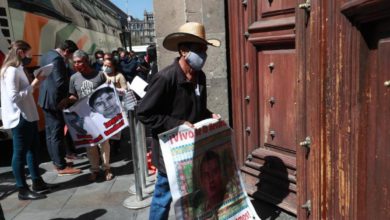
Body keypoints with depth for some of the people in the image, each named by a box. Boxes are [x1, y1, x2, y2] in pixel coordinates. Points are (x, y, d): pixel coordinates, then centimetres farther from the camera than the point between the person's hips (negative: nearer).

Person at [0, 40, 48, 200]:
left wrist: (34, 85, 2)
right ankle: (23, 190, 10)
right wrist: (33, 86, -20)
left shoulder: (17, 69, 14)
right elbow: (14, 96, -24)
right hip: (20, 118, -10)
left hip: (28, 116, 10)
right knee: (20, 153, -1)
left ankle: (37, 181, 28)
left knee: (33, 149, 16)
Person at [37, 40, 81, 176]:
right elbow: (60, 81, -24)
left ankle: (56, 160, 26)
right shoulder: (57, 58, -19)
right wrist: (66, 97, -9)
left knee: (50, 132, 15)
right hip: (54, 100, -11)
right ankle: (61, 166, 1)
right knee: (57, 133, -5)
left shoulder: (48, 55, 14)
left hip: (46, 99, 11)